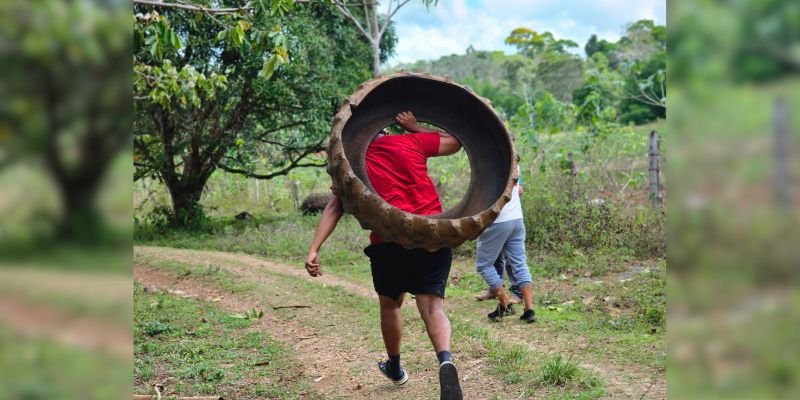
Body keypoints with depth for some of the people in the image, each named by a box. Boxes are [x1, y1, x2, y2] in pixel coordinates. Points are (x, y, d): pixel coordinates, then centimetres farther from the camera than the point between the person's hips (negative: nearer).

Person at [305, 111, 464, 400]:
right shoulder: (411, 142, 9)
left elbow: (334, 207, 1)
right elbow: (456, 141, 21)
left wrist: (314, 250, -3)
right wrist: (414, 127, 23)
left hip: (390, 242, 0)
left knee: (390, 303, 24)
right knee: (432, 306, -1)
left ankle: (395, 367, 43)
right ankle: (445, 361, -30)